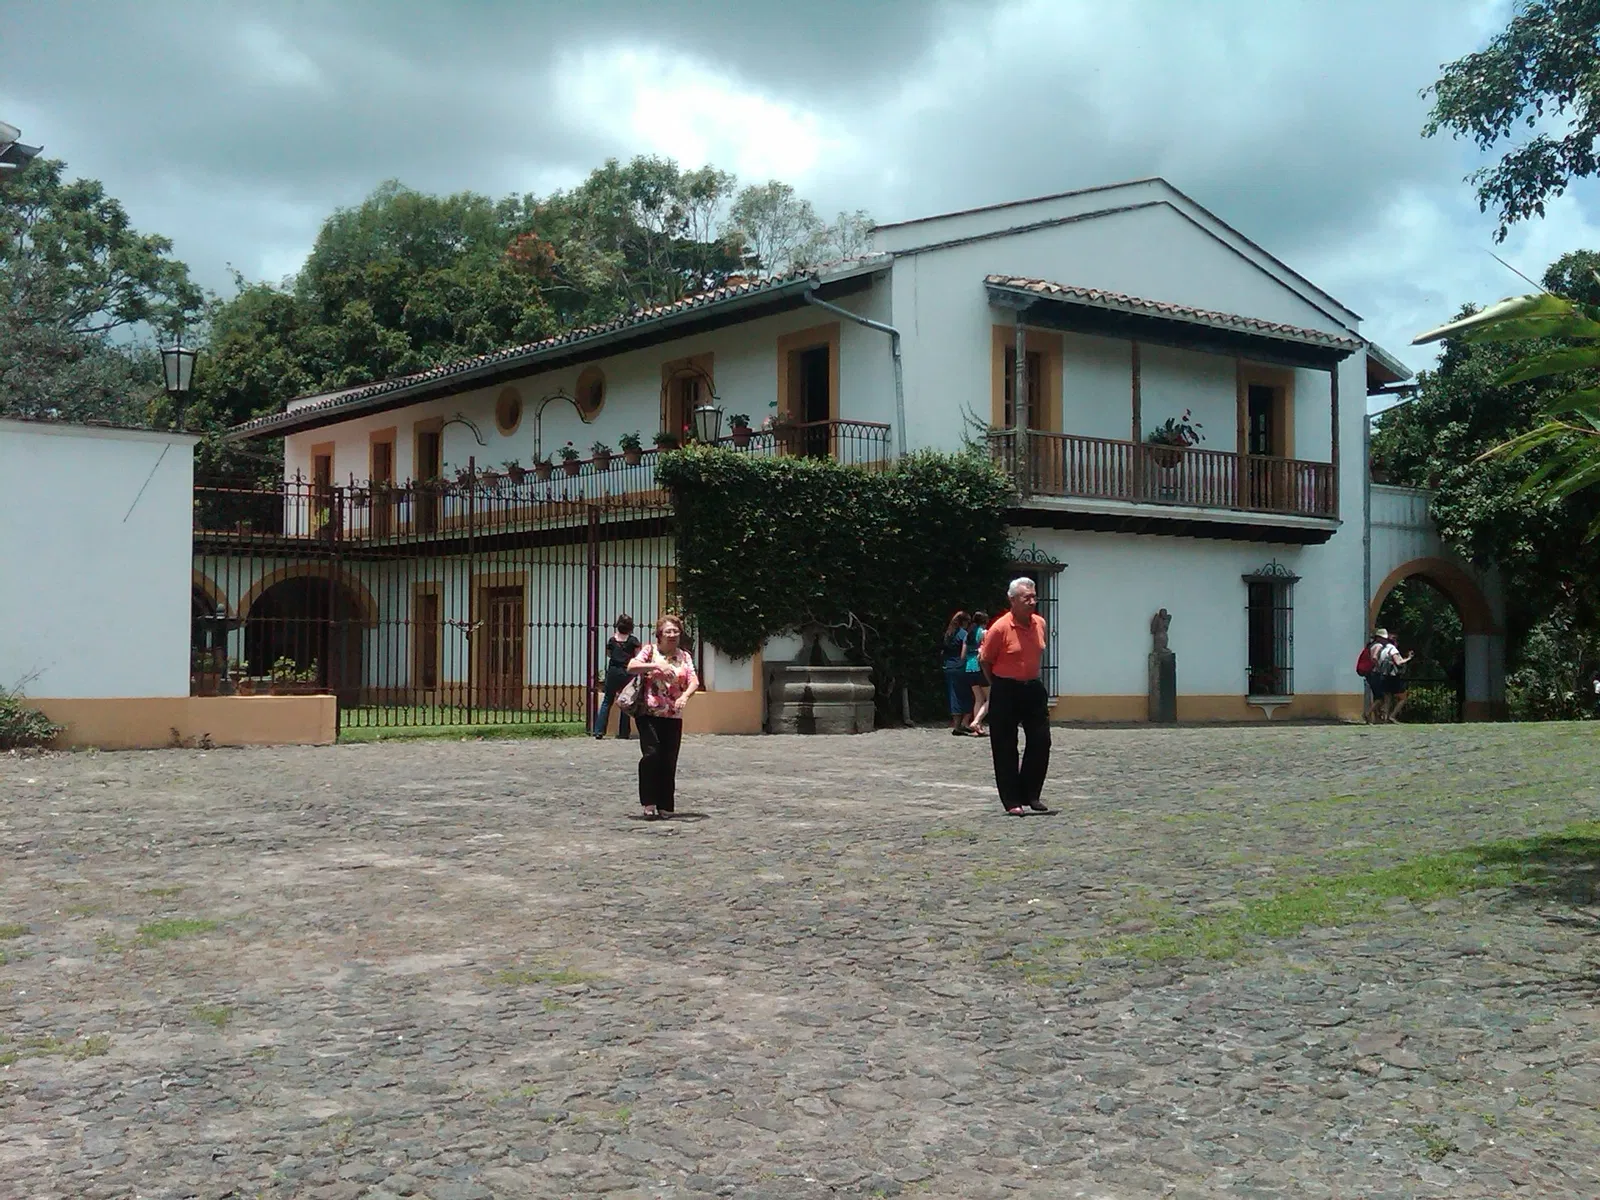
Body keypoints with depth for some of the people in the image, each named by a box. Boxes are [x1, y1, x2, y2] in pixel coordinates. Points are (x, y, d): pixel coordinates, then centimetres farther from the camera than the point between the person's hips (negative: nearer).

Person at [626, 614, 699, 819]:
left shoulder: (684, 656, 11)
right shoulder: (650, 650, 3)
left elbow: (694, 681, -1)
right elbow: (631, 667, -12)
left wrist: (685, 695, -22)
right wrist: (657, 665, -24)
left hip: (673, 716, 3)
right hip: (649, 714, -3)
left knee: (669, 761, 2)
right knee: (651, 754, -15)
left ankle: (665, 806, 11)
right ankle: (649, 803, -6)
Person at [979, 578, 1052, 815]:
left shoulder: (1040, 624, 3)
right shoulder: (1000, 627, -16)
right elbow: (984, 660, -7)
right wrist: (998, 685, 3)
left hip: (1033, 688, 6)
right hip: (1006, 692, -6)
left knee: (1041, 742, 3)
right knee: (1005, 748, 0)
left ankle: (1031, 795, 15)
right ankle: (1012, 801, 7)